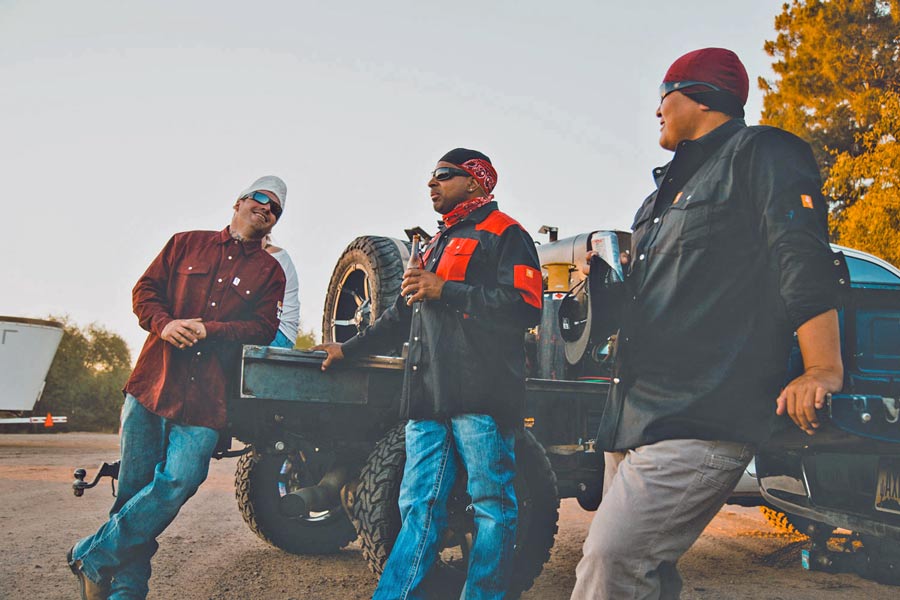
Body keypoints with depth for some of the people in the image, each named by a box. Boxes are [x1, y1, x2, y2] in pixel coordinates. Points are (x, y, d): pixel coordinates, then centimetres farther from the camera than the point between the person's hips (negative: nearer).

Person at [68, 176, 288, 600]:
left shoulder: (269, 271, 11)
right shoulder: (187, 243, 15)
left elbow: (263, 328, 0)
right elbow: (145, 290, 11)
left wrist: (207, 331, -13)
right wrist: (165, 324, -9)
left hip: (206, 396, -1)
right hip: (152, 382, 1)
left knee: (177, 483, -15)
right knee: (133, 490, 5)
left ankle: (92, 558, 5)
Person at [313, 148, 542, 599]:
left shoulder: (502, 233, 3)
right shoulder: (438, 243, 28)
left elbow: (526, 305, -12)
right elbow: (402, 315, 36)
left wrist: (444, 291, -11)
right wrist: (348, 349, 37)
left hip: (479, 393, -7)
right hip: (429, 394, 8)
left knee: (491, 503, 1)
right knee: (418, 506, 7)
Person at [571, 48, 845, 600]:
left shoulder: (761, 154, 1)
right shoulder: (672, 186, 27)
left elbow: (805, 262, -12)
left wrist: (823, 371, -20)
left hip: (702, 419, -9)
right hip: (635, 419, 9)